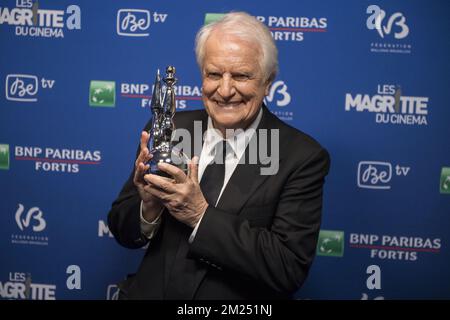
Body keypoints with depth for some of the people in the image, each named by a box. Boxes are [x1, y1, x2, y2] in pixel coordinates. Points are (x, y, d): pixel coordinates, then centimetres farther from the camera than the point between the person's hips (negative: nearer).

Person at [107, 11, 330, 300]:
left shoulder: (303, 157, -8)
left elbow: (291, 268, -14)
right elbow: (121, 229, 6)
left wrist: (201, 215, -19)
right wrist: (149, 208, -15)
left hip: (239, 302, -2)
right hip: (151, 292, 3)